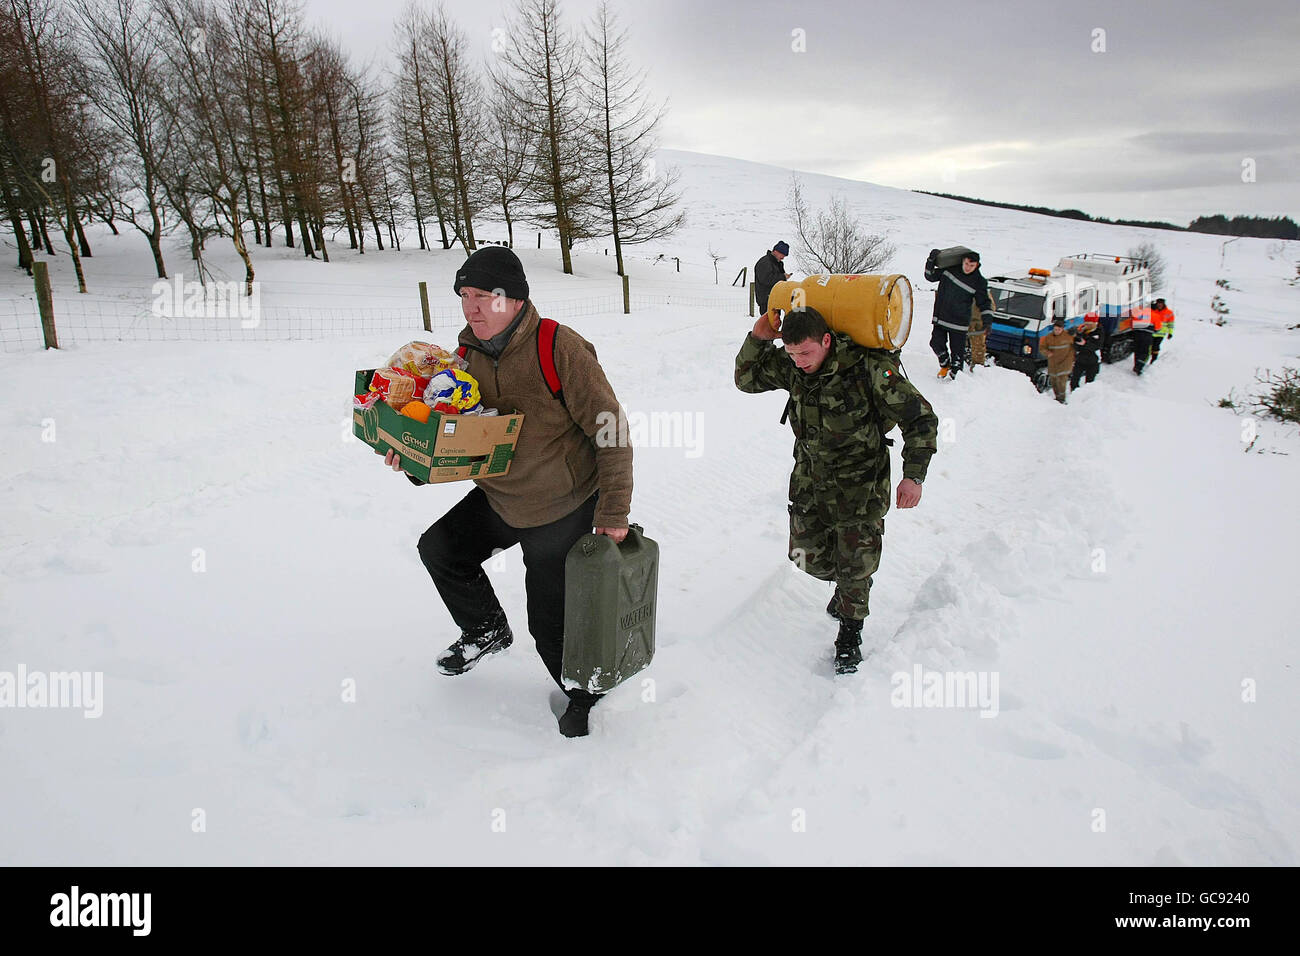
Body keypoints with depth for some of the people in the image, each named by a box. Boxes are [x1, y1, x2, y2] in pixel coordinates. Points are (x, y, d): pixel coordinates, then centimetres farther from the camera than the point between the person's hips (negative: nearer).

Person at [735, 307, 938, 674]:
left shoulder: (870, 368, -24)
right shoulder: (789, 365, -9)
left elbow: (920, 419, -16)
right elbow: (747, 379, 8)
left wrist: (913, 476, -22)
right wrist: (757, 339, -10)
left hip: (860, 485, -5)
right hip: (810, 478, 5)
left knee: (854, 567, 2)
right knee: (809, 557, 12)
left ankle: (850, 634, 26)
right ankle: (845, 586, 46)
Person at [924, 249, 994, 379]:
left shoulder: (979, 282, -5)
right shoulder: (949, 269, 0)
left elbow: (985, 302, 1)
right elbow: (930, 276, 10)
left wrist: (987, 319, -12)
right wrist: (931, 260, -4)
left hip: (959, 322, -2)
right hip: (941, 318, 2)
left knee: (957, 349, -1)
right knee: (936, 343, 0)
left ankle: (953, 373, 14)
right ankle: (945, 365, 25)